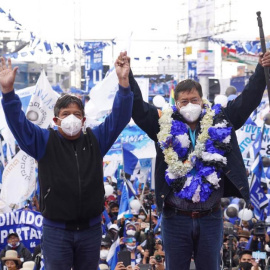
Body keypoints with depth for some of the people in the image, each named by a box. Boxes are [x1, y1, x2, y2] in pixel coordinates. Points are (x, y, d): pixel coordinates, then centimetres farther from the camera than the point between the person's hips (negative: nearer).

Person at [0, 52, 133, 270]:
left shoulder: (96, 140, 5)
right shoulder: (45, 141, -1)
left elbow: (119, 117, -3)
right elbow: (18, 122, -12)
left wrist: (123, 82, -17)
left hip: (91, 228, 2)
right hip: (56, 230, -2)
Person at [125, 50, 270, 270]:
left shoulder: (220, 122, 3)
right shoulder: (165, 125, -1)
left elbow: (247, 101, 3)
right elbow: (138, 107, -4)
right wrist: (127, 76, -14)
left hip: (210, 217, 1)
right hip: (176, 218, -1)